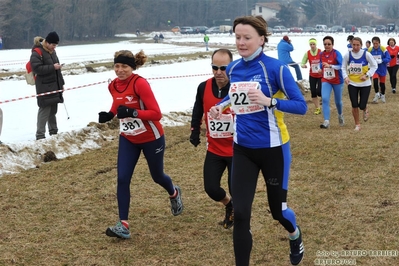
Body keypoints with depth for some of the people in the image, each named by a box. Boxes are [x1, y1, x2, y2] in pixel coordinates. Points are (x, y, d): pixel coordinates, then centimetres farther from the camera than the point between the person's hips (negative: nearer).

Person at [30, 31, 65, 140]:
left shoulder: (52, 51, 14)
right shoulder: (37, 53, -13)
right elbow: (36, 68, -22)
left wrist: (61, 83, 19)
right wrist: (52, 67, -24)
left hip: (55, 86, 8)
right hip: (44, 87, -8)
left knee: (53, 110, 15)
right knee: (45, 110, -10)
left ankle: (54, 132, 24)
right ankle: (40, 135, -7)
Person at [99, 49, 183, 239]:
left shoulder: (140, 83, -25)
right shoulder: (113, 86, -5)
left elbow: (156, 113, -26)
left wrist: (132, 113, -38)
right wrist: (109, 115, -5)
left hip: (151, 138, -5)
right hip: (128, 139, 5)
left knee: (157, 176, 16)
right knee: (122, 179, -9)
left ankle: (174, 194, 51)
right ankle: (123, 225, -5)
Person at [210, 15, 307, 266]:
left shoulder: (276, 67, -15)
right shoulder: (233, 68, 1)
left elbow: (301, 106, -14)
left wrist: (269, 101, -29)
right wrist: (221, 105, 3)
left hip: (273, 148, -4)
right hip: (243, 149, 4)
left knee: (277, 209, 13)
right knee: (240, 214, -5)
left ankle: (295, 236, 48)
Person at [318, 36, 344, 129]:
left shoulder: (337, 53, -13)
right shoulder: (321, 54, 2)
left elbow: (341, 66, -22)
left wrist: (330, 66, -34)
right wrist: (321, 69, -1)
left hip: (337, 81, -3)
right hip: (325, 80, 3)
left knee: (338, 101, 12)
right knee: (325, 99, -17)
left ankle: (340, 115, 44)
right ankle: (326, 121, -19)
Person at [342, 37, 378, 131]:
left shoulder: (366, 54, -11)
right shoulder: (348, 55, -7)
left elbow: (374, 66, -2)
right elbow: (344, 67, 3)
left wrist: (367, 75, -15)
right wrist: (346, 77, -13)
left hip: (365, 84, -1)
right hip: (352, 84, 1)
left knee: (362, 106, -5)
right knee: (354, 105, 0)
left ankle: (365, 110, 35)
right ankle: (357, 124, 19)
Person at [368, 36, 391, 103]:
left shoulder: (383, 49, -16)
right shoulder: (370, 50, -10)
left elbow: (388, 58, -17)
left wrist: (381, 61, -32)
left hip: (382, 69, 0)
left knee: (382, 83, 15)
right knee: (375, 80, -25)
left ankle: (382, 96, 39)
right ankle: (377, 94, -5)